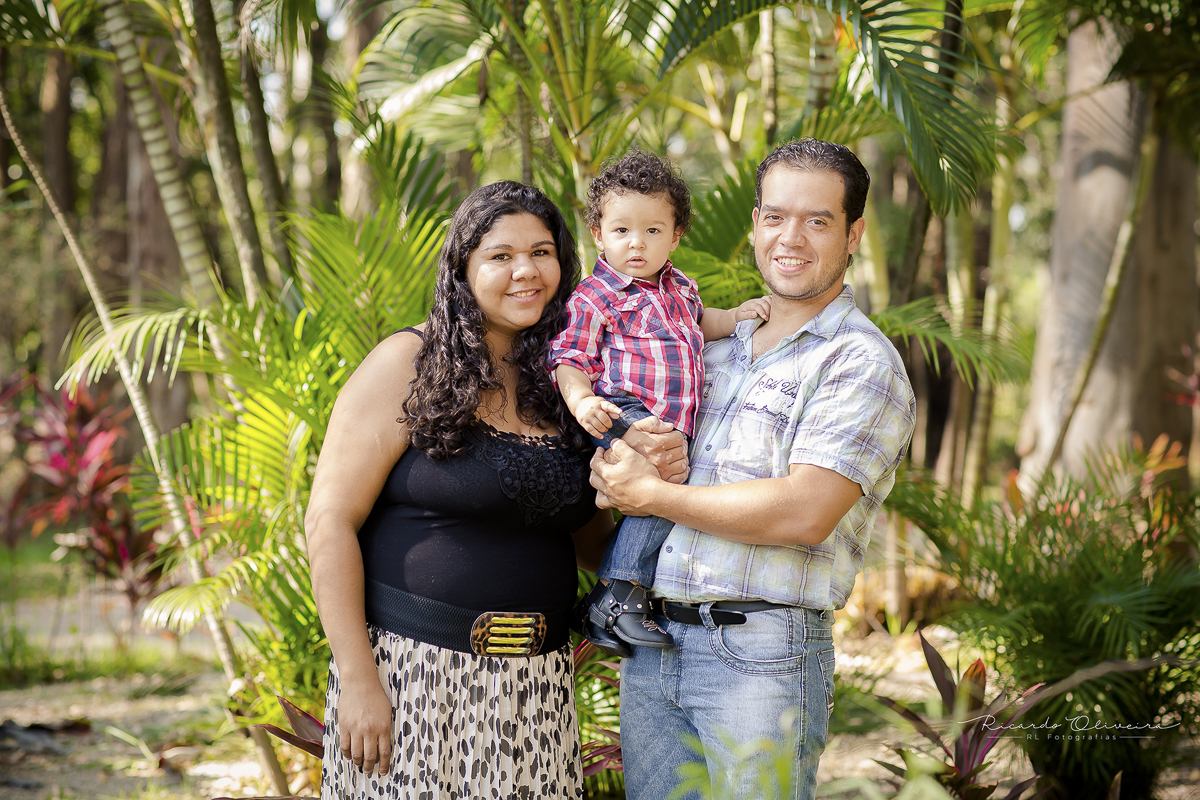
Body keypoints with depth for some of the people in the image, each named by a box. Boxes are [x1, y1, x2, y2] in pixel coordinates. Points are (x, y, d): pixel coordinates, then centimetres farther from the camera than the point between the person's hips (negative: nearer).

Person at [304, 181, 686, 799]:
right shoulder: (407, 366, -6)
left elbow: (594, 547, 15)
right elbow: (330, 521, -9)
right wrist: (357, 679, -14)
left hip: (537, 683, 4)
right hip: (412, 668, -4)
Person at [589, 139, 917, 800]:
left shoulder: (861, 363, -5)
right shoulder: (717, 348, 17)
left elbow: (804, 513, -17)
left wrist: (650, 494, -11)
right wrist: (615, 471, 3)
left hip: (760, 657, -6)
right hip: (649, 650, 6)